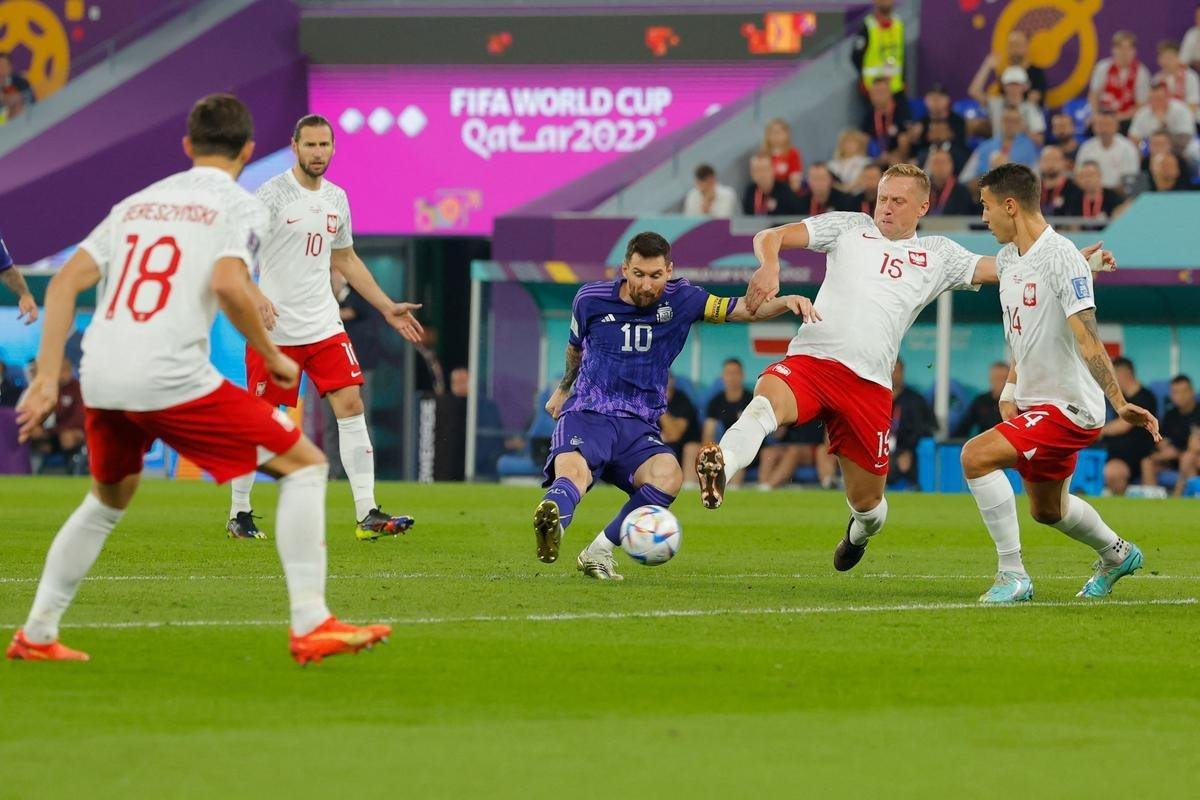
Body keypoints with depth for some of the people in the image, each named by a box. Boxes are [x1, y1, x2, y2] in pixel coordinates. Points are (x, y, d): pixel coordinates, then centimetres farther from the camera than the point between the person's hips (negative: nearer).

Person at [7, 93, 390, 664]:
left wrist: (48, 379, 13)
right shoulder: (239, 206, 4)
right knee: (304, 464, 4)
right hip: (171, 379, -6)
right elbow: (228, 284, -15)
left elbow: (65, 282, 14)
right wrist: (272, 357, -2)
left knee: (109, 500, 31)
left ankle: (35, 636, 31)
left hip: (100, 380, 6)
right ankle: (310, 627, -4)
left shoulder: (137, 203, 22)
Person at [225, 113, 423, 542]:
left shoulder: (336, 199, 11)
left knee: (351, 405, -7)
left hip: (323, 325, 5)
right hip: (274, 329, -5)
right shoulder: (273, 194, -9)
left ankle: (368, 514, -9)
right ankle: (239, 513, 17)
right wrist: (255, 296, -31)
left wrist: (388, 307, 20)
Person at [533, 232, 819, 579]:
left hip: (639, 427, 2)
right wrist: (564, 387, 39)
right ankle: (551, 520, -71)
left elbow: (742, 309, 3)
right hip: (586, 416, -2)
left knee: (669, 476, -32)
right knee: (573, 473, -36)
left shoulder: (681, 300, 4)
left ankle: (600, 550, -20)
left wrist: (786, 301, -16)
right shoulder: (591, 299, 4)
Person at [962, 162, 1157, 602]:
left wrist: (1120, 402, -31)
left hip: (1070, 406, -10)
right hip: (1035, 402, 10)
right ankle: (1117, 554, 51)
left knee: (976, 455, -24)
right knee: (1047, 510, 24)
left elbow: (1087, 339, -27)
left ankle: (1013, 575, -18)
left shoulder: (1060, 257, -21)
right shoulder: (1008, 257, 7)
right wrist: (1010, 391, 12)